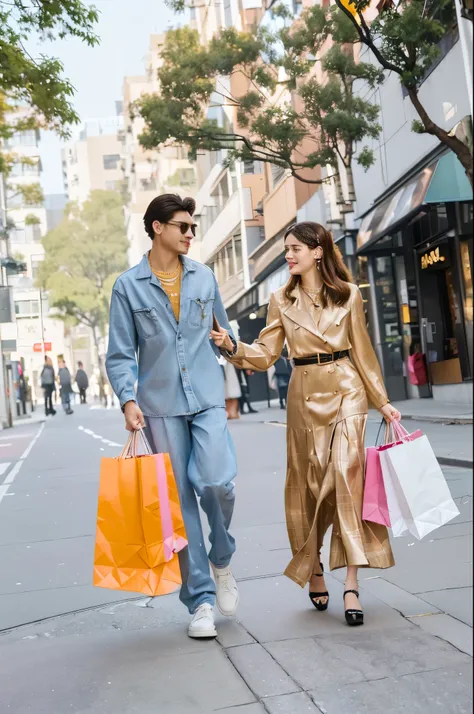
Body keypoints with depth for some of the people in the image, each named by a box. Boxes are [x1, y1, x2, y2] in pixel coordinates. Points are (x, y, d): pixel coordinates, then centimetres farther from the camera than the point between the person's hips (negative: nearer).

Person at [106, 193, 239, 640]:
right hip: (160, 405, -1)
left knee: (217, 482, -16)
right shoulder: (129, 285, 1)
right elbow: (120, 354, 0)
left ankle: (222, 561, 15)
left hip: (207, 398, 1)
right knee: (180, 500, 2)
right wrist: (128, 399, -14)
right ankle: (200, 600, 13)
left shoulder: (204, 277, 9)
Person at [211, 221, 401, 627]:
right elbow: (266, 354, 4)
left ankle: (351, 584, -13)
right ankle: (313, 572, 23)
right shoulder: (282, 301, 7)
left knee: (347, 473, -14)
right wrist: (231, 346, -13)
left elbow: (362, 350, 8)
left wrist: (382, 400, 8)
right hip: (305, 393, 2)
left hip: (347, 389, -2)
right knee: (309, 482, 6)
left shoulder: (348, 294, 4)